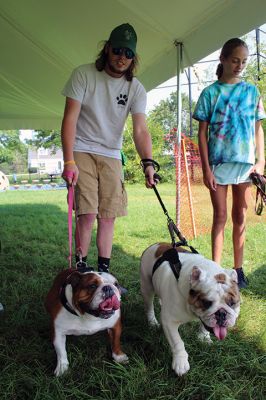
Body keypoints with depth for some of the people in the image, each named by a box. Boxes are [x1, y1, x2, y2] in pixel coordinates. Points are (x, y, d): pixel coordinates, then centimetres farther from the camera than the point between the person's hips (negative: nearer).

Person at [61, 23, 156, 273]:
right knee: (88, 214, -14)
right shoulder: (83, 74, -9)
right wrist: (69, 161, -22)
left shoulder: (136, 89, -2)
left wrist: (148, 162, -28)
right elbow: (70, 118, -13)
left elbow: (140, 130, -11)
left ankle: (104, 272, 15)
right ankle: (81, 269, 2)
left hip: (111, 156, 4)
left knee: (108, 216, 3)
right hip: (81, 151, -3)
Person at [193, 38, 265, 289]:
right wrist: (206, 169, -7)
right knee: (220, 216, 1)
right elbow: (202, 133, -1)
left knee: (240, 216, 7)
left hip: (245, 163, 2)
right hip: (218, 162, -2)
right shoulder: (210, 93, 2)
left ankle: (238, 269, 16)